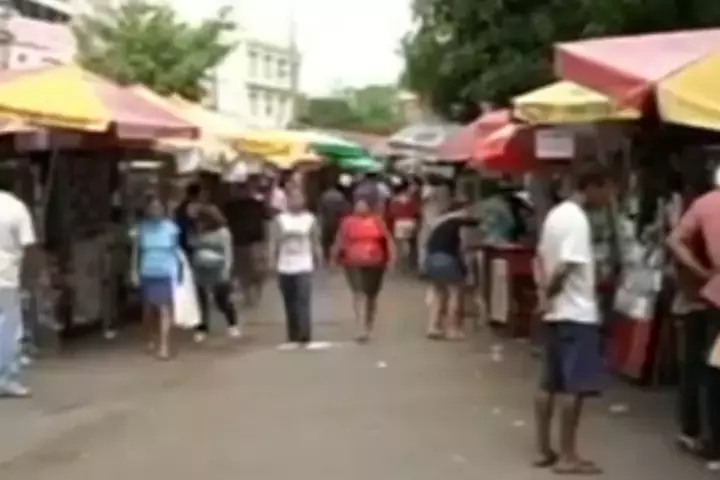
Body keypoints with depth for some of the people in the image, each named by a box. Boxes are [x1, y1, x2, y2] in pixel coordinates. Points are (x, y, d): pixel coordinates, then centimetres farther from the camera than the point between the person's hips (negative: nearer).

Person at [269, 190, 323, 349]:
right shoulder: (279, 219, 2)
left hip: (304, 267, -2)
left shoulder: (310, 219, 1)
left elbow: (315, 243, 7)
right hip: (285, 268, 2)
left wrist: (318, 263, 5)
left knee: (304, 303, -12)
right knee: (290, 305, 9)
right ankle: (293, 338, 18)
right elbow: (274, 244, 3)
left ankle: (305, 338, -11)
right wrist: (273, 263, -3)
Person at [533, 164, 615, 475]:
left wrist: (544, 292, 3)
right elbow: (564, 267, -23)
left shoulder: (556, 214, 13)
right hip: (577, 314, -10)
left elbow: (540, 259, 16)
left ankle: (544, 450, 17)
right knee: (575, 386, -4)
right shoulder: (577, 220, -17)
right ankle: (568, 457, 0)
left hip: (556, 312, 10)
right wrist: (548, 293, -7)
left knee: (550, 383, 11)